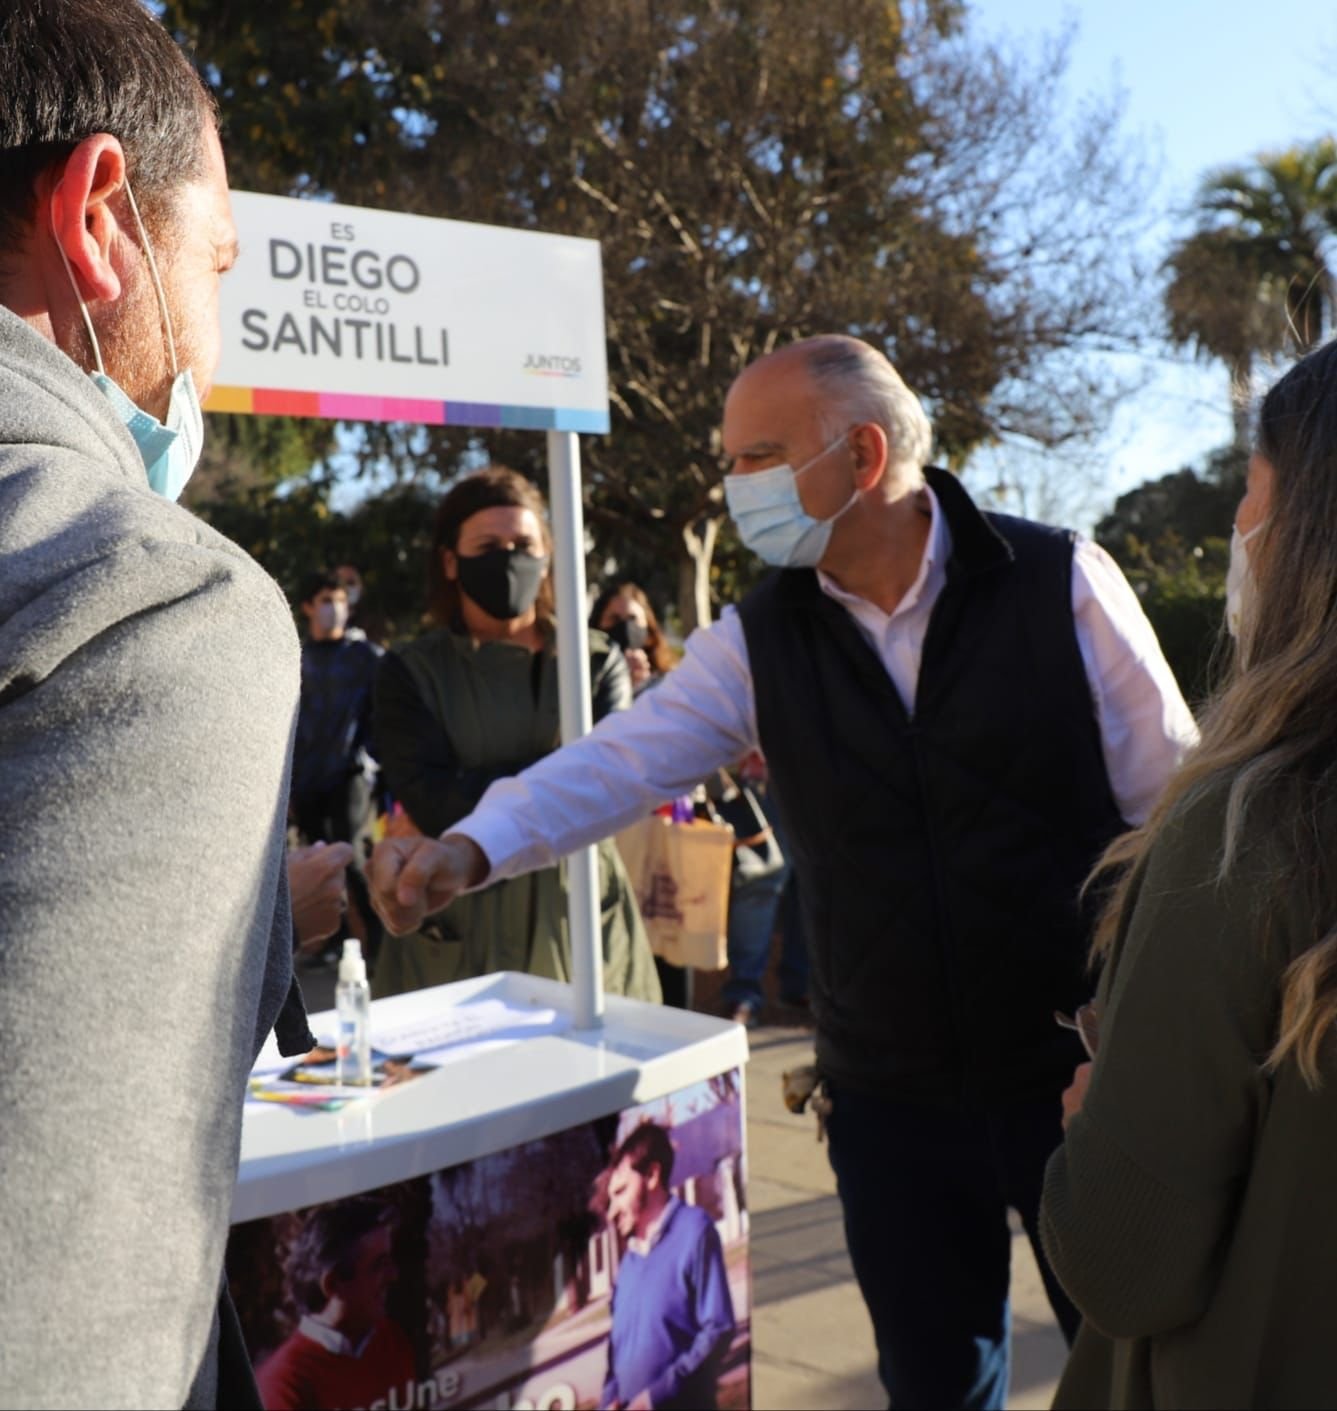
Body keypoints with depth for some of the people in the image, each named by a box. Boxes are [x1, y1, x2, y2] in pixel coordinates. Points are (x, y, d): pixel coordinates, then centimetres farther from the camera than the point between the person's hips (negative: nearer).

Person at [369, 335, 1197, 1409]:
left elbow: (1176, 806, -4)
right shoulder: (758, 642, -2)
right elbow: (619, 763, -11)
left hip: (1082, 1074, -1)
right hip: (892, 1096, 2)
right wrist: (470, 850, -27)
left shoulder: (1062, 584, -9)